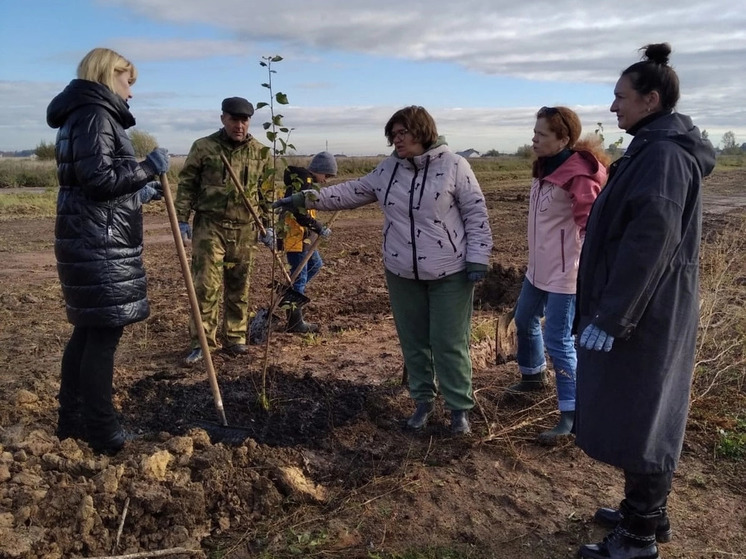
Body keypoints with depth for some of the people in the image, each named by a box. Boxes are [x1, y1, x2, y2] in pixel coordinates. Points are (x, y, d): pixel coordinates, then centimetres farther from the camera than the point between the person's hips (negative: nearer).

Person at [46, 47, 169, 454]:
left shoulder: (86, 115, 20)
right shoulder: (94, 114, -11)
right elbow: (98, 178, -20)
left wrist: (140, 193, 21)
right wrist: (148, 168, -12)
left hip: (92, 240, 10)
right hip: (99, 244, -10)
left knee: (88, 330, 14)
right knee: (104, 333, -5)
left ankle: (72, 420, 23)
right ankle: (102, 433, 4)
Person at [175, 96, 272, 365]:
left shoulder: (260, 153, 5)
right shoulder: (203, 147, -2)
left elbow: (267, 193, 10)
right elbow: (186, 185, 2)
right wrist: (182, 219, -4)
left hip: (244, 229, 3)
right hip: (209, 225, -2)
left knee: (239, 287, 10)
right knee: (206, 285, -5)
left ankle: (235, 338, 22)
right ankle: (202, 342, 5)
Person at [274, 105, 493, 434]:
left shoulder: (453, 165, -9)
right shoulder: (388, 169, 4)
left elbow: (476, 213, -7)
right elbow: (352, 192, 11)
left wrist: (478, 258, -11)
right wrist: (306, 198, 5)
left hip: (449, 273, -5)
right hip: (402, 273, 5)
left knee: (449, 343, 3)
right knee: (413, 341, 14)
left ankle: (460, 407, 20)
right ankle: (423, 400, 32)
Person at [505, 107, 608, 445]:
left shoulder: (578, 174, -22)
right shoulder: (546, 166, 7)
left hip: (565, 272, -10)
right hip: (539, 266, 10)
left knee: (558, 341, -5)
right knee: (525, 320, 24)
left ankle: (572, 414, 9)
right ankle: (533, 376, 49)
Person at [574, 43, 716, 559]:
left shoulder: (662, 153, -18)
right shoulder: (660, 148, 13)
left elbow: (649, 243, -25)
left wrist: (610, 317, -23)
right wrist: (610, 308, 20)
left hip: (642, 313, -10)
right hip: (650, 309, 10)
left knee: (634, 416, 1)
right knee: (644, 413, 18)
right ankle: (646, 514, 34)